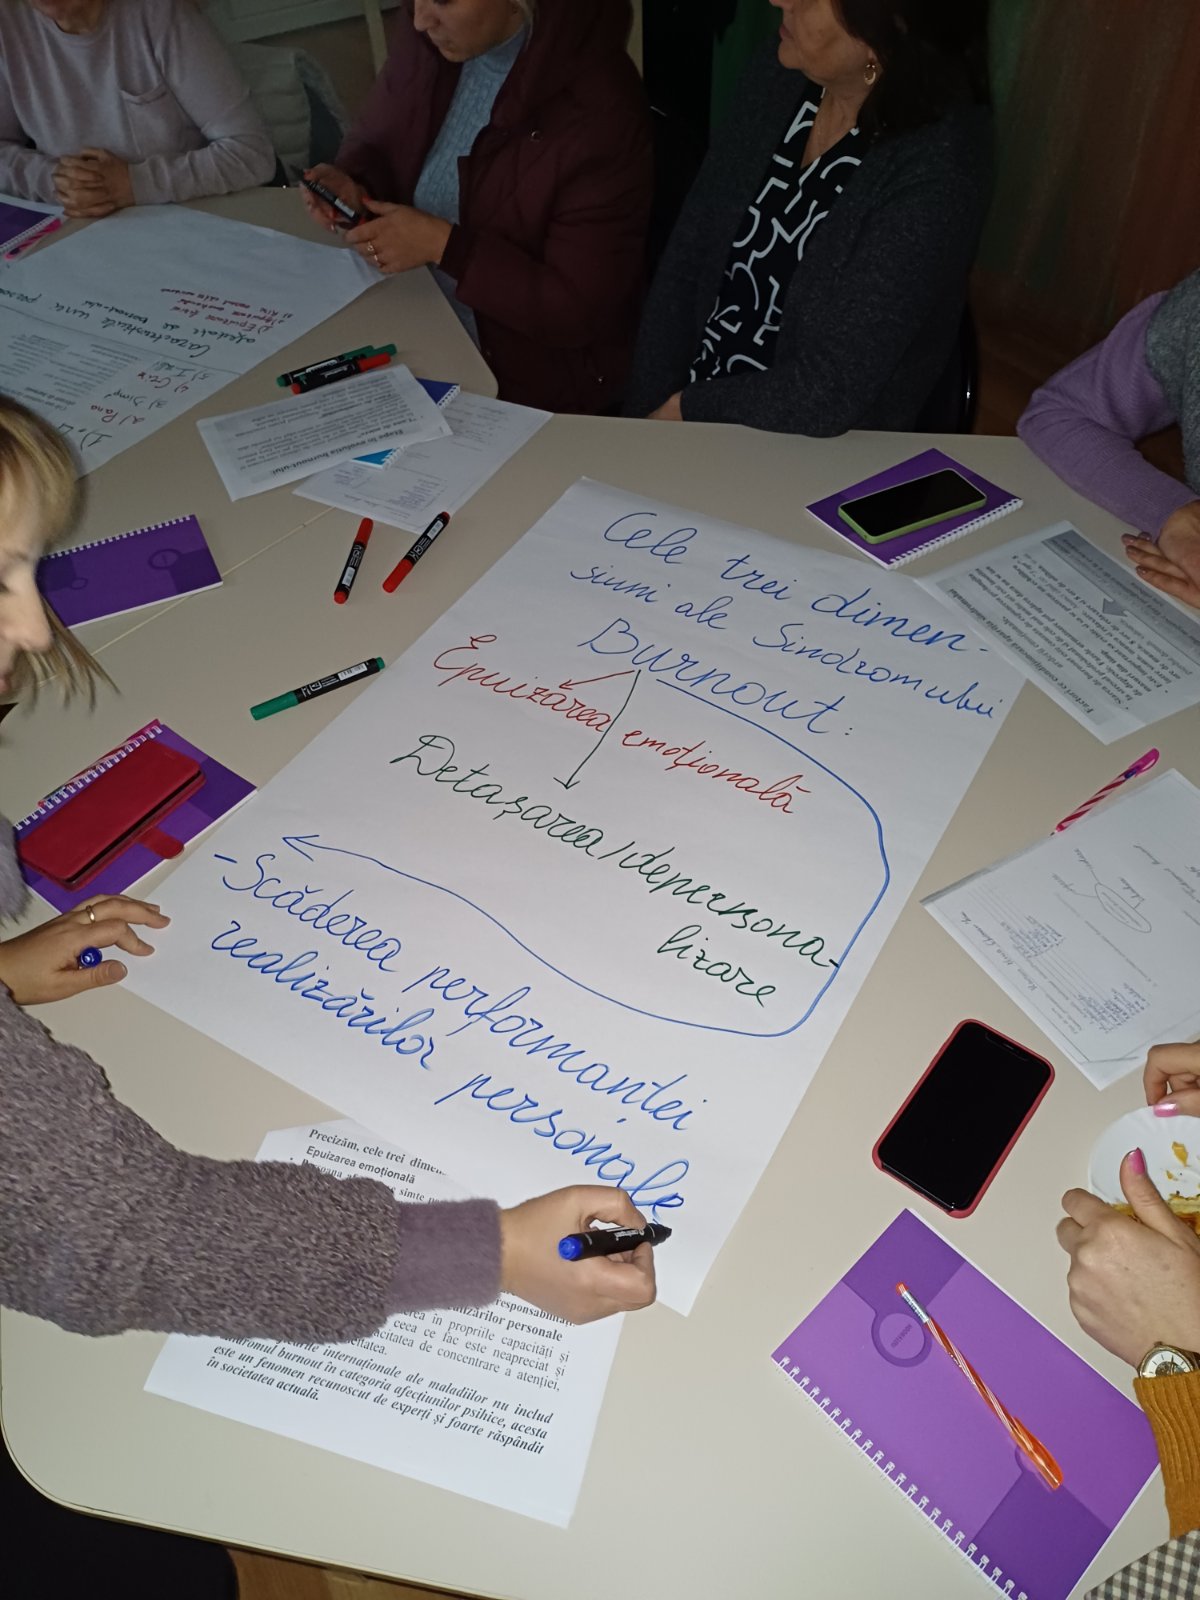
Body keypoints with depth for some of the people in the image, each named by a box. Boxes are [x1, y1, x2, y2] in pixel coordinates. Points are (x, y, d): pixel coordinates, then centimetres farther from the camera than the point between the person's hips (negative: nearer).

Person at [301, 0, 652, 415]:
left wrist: (444, 245, -26)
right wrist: (354, 186, -10)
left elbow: (578, 312, -22)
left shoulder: (599, 109, -24)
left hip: (531, 385, -6)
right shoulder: (424, 41, -5)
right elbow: (374, 142, 14)